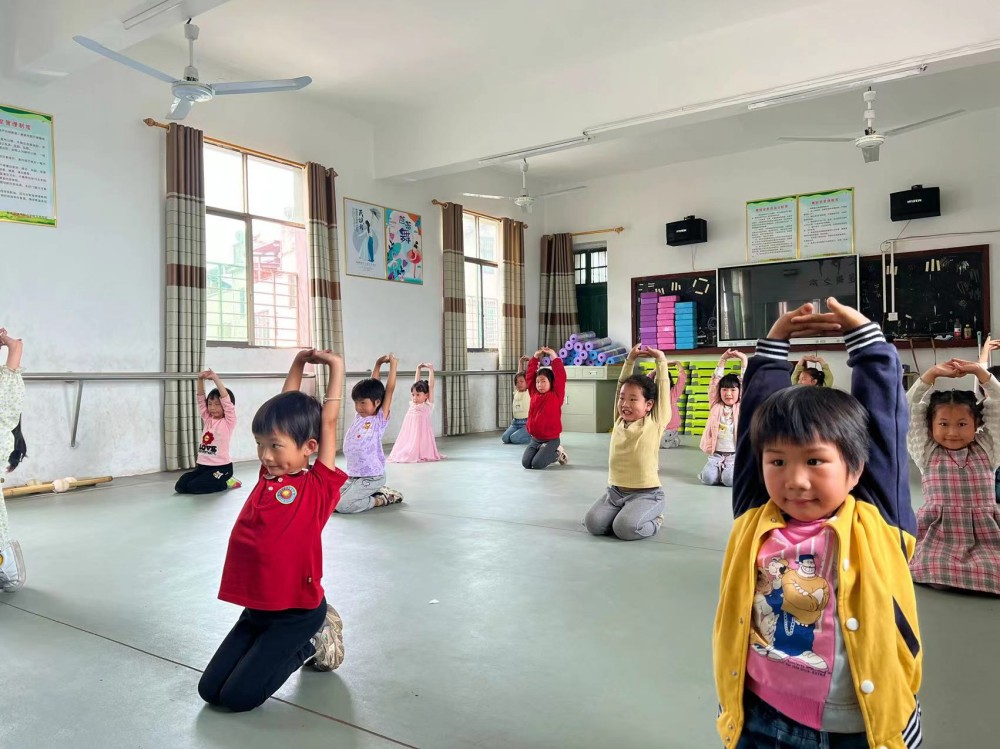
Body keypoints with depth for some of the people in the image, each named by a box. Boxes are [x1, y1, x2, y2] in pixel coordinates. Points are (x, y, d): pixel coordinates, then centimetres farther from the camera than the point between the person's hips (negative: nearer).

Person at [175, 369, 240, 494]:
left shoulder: (228, 422, -7)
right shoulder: (207, 419, 9)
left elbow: (226, 399, -19)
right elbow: (201, 399, 5)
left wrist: (216, 378, -22)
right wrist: (201, 380, -10)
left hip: (221, 468, -7)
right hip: (203, 466, 7)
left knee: (193, 487, -20)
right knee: (180, 486, -6)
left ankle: (225, 483, 3)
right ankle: (218, 482, 12)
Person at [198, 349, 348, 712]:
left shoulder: (320, 486, -11)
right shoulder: (268, 477, 4)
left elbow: (328, 421, -11)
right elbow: (284, 411, 9)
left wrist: (336, 366, -4)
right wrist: (298, 364, 10)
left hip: (298, 611, -6)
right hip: (255, 609, 7)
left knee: (239, 696, -9)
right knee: (209, 690, 6)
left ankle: (309, 645, 12)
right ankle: (298, 646, 20)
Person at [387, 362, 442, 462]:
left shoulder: (428, 405, -2)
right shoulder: (413, 404, 11)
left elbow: (431, 385, -4)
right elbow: (416, 384, 17)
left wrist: (431, 370, -2)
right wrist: (418, 369, 22)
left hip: (422, 431, -5)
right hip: (409, 432, 5)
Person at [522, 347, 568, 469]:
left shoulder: (556, 395, -6)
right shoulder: (534, 394, 6)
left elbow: (560, 377, -16)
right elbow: (529, 376, 8)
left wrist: (555, 358, -13)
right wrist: (535, 358, 2)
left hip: (551, 439, -5)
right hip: (535, 438, 5)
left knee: (537, 464, -20)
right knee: (526, 463, -9)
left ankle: (557, 453, 8)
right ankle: (542, 452, 18)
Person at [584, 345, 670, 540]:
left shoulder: (655, 423, -5)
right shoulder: (619, 421, 7)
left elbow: (663, 388, -4)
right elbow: (622, 385, 11)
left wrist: (661, 360, 4)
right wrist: (630, 359, 10)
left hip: (646, 493, -5)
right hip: (614, 490, 5)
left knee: (625, 528, -26)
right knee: (593, 524, -16)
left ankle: (653, 520, 7)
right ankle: (625, 514, 14)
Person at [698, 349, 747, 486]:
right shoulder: (716, 406, 7)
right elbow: (715, 381, 2)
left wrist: (744, 359, -4)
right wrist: (723, 360, -3)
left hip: (736, 455, -2)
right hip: (716, 454, 2)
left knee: (729, 479, -25)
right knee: (708, 478, -20)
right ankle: (720, 470, 13)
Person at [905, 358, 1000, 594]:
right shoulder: (927, 453, 6)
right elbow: (910, 410, 1)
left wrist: (979, 371, -1)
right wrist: (932, 374, 0)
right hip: (941, 533, -1)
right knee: (935, 573, -25)